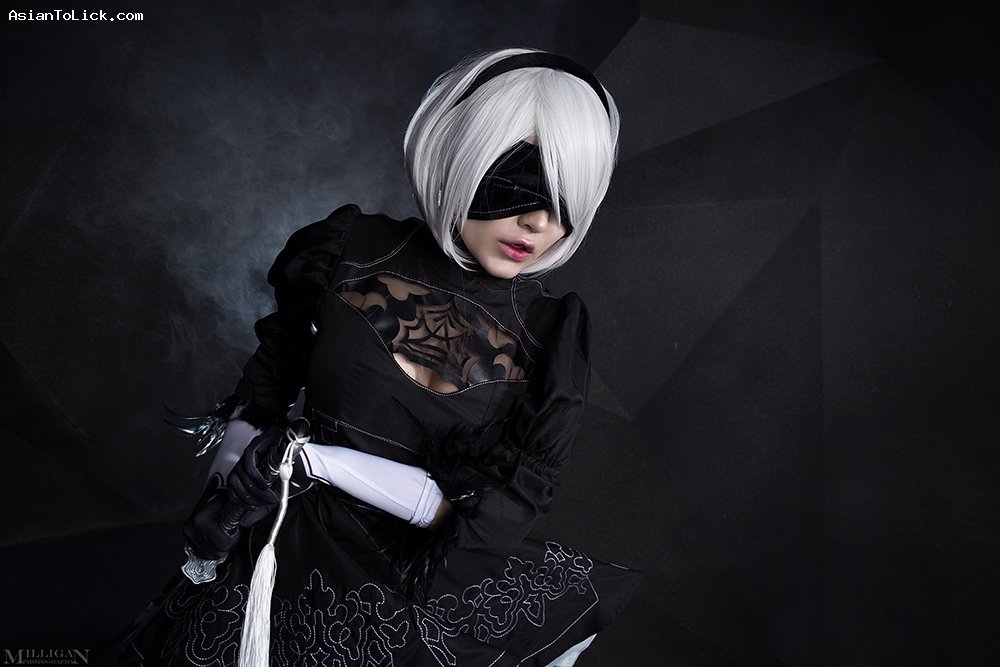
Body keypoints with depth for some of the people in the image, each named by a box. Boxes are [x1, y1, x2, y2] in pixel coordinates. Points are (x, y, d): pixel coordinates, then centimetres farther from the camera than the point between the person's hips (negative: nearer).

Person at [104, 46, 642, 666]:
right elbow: (260, 394, 5)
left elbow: (494, 520, -14)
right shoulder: (351, 252, -8)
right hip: (284, 557, 0)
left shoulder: (554, 339, -10)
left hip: (418, 580, 1)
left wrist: (314, 460, -20)